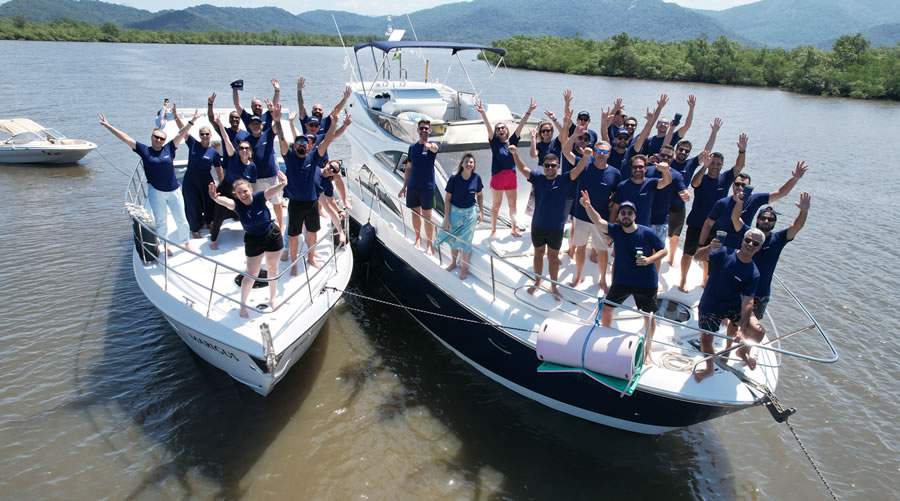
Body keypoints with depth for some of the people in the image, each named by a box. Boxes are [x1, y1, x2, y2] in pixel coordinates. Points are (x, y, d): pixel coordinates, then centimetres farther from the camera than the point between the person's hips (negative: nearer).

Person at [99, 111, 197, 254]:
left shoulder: (169, 148, -3)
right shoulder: (144, 150, -4)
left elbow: (181, 133, -6)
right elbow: (125, 138, -5)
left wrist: (192, 120, -10)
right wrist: (108, 126, -6)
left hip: (174, 190, 1)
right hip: (155, 192, -1)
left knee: (181, 219, 11)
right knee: (160, 221, 11)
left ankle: (186, 242, 30)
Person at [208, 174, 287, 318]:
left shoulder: (259, 198, -19)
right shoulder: (236, 204, -19)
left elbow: (271, 191, -38)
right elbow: (225, 201, -40)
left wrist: (282, 184, -61)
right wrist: (216, 198, -64)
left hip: (273, 236, 1)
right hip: (253, 240, 0)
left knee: (273, 269, 16)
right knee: (251, 274, 5)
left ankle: (272, 299, 37)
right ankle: (243, 304, 24)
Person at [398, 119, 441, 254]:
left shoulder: (433, 146, -5)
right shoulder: (412, 147, 8)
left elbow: (435, 148, -32)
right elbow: (408, 168, 13)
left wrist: (430, 146, -56)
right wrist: (404, 186, 10)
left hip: (427, 187, -4)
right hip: (412, 186, 4)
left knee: (427, 216, 0)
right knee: (415, 213, 13)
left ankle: (429, 245, 7)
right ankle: (418, 238, 30)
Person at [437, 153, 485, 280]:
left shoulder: (476, 178, -10)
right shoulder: (454, 179, -15)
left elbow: (479, 195, 5)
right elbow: (447, 199, -9)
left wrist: (481, 212, 1)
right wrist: (446, 217, -11)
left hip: (470, 212, 0)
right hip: (455, 212, 0)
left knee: (466, 241, 6)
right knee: (453, 239, 16)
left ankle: (464, 268, 24)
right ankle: (453, 262, 40)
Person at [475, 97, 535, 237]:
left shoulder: (512, 141, 3)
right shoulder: (494, 143, -4)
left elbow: (521, 125, -2)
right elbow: (488, 127, -17)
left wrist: (529, 111, -9)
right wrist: (482, 113, -30)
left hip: (511, 177, 3)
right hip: (497, 177, -3)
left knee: (512, 205, 13)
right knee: (495, 205, 8)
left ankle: (514, 229, 25)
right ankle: (493, 229, 20)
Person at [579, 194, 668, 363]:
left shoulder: (647, 233, -16)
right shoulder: (615, 230, -10)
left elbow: (663, 251, -7)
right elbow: (598, 221, -27)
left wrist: (649, 260, -26)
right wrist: (587, 206, -45)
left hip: (646, 282, -2)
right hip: (621, 280, 2)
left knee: (648, 315, 11)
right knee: (606, 309, 9)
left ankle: (647, 350, 31)